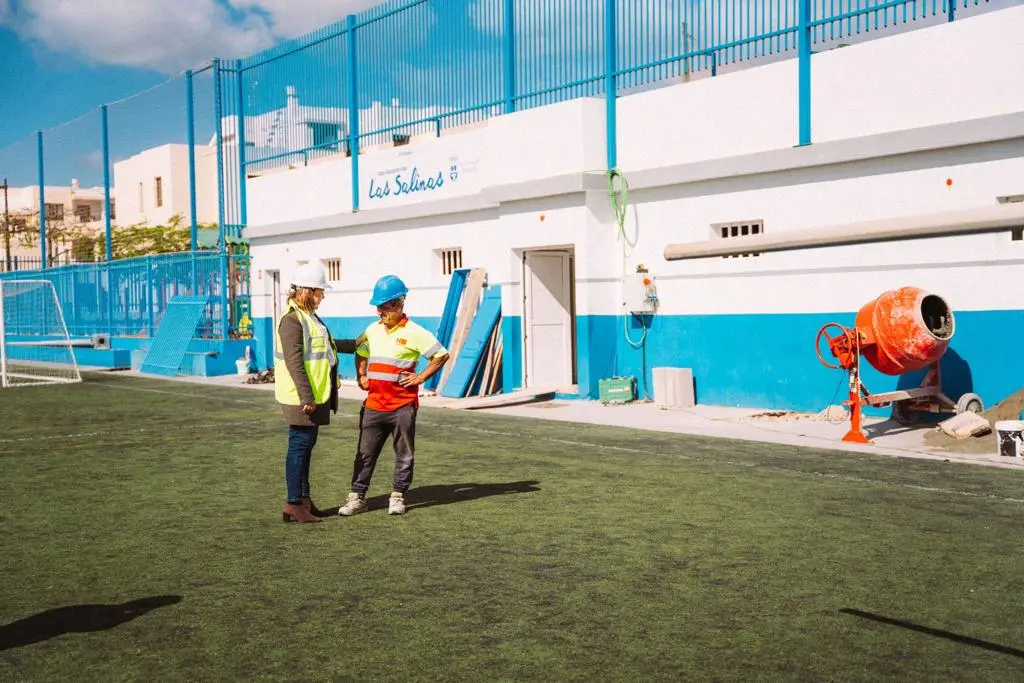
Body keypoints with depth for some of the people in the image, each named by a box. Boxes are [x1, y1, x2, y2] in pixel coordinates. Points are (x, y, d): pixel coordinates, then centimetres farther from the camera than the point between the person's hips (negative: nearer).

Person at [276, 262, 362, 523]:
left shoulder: (309, 317, 16)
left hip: (314, 395, 10)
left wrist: (355, 344, 38)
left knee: (306, 445, 15)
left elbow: (327, 345, 32)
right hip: (301, 397, -10)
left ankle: (303, 499, 25)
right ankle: (294, 504, 3)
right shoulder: (292, 319, -16)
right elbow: (294, 362, -22)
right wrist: (306, 397, -24)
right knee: (300, 445, -4)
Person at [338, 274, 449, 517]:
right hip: (374, 404, 4)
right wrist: (361, 376, 13)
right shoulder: (372, 331, 10)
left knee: (404, 453, 6)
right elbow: (360, 354, 28)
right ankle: (357, 497, 11)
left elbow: (442, 355, -6)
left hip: (403, 405, -4)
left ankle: (398, 496, 18)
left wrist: (420, 378, -9)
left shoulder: (413, 333, -7)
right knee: (365, 452, 5)